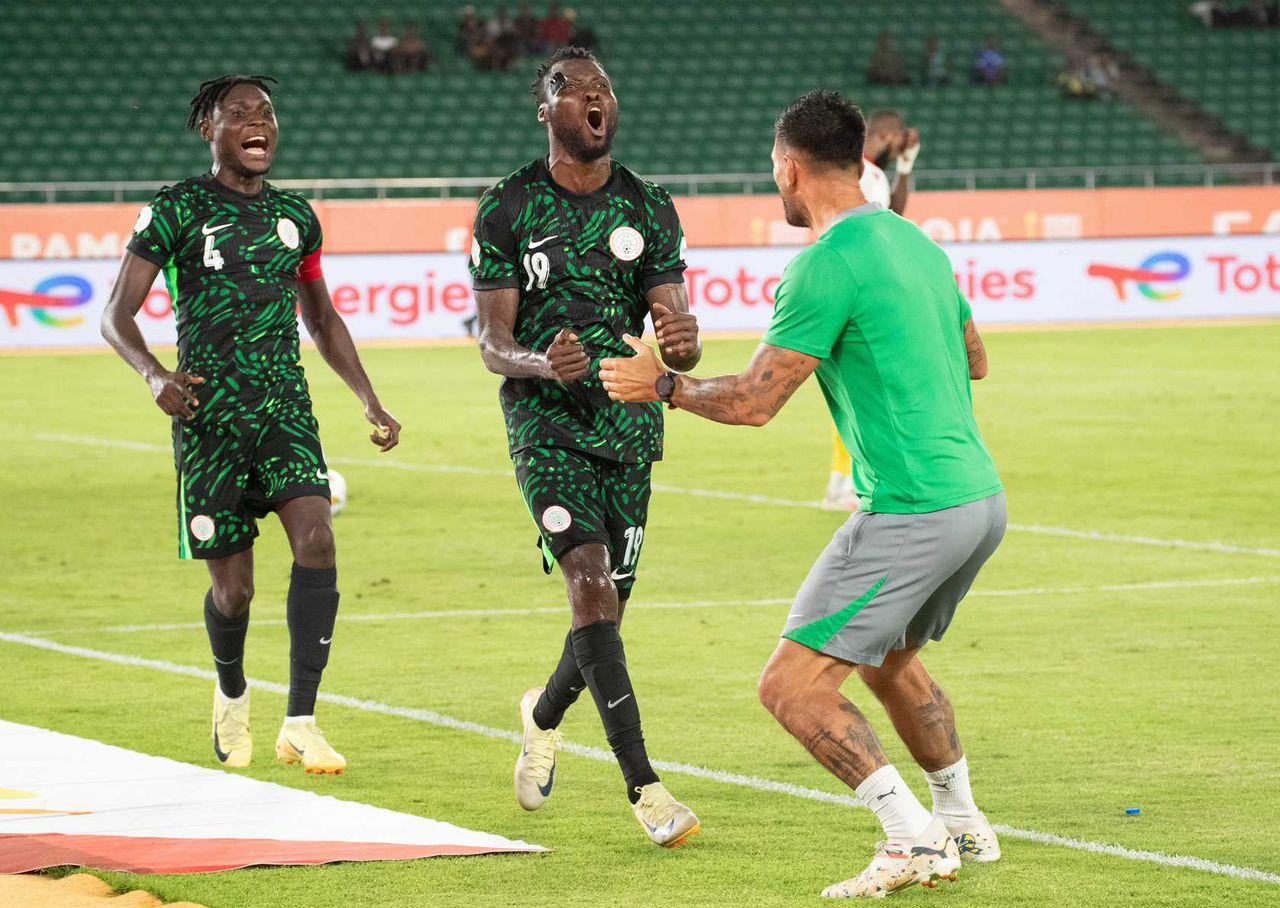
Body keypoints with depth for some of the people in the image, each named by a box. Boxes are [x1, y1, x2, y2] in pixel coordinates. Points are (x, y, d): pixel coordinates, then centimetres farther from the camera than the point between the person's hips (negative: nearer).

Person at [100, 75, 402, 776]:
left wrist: (370, 402, 18)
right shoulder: (177, 210, -2)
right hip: (208, 414, -3)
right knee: (232, 586, 1)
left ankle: (300, 725, -18)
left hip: (285, 404, 3)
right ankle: (231, 697, 35)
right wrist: (154, 375, -24)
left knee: (315, 537, -21)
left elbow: (322, 318, 25)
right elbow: (116, 316, -5)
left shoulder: (294, 215, 13)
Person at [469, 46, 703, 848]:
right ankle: (644, 787, -24)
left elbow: (676, 335, 0)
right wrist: (543, 365, -27)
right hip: (546, 427, -4)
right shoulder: (507, 211, -2)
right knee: (590, 578, -22)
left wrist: (682, 345, -26)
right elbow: (493, 344, -4)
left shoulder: (649, 209, 5)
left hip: (629, 427, 4)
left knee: (605, 614, 7)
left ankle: (544, 717, 42)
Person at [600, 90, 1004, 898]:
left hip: (913, 513, -9)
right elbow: (975, 361, 25)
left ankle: (913, 839, -13)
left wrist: (662, 384, 3)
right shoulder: (915, 242, 12)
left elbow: (753, 402, -13)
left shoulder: (827, 266, -14)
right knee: (890, 657, 31)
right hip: (981, 498, 9)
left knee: (794, 686, -7)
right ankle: (963, 825, 37)